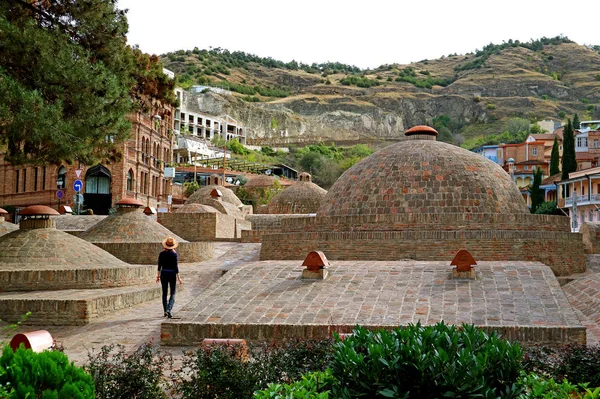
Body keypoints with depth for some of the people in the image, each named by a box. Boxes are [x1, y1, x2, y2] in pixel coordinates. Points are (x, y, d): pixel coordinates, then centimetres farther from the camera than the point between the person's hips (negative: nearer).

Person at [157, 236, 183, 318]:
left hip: (163, 274, 3)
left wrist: (158, 275, 15)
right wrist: (178, 277, -7)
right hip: (172, 274, -3)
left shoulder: (162, 254, -1)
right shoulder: (174, 254, -11)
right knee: (173, 293, 5)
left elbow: (159, 265, 4)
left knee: (164, 293, 14)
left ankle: (165, 311, 19)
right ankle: (169, 309, -13)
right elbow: (175, 266, -12)